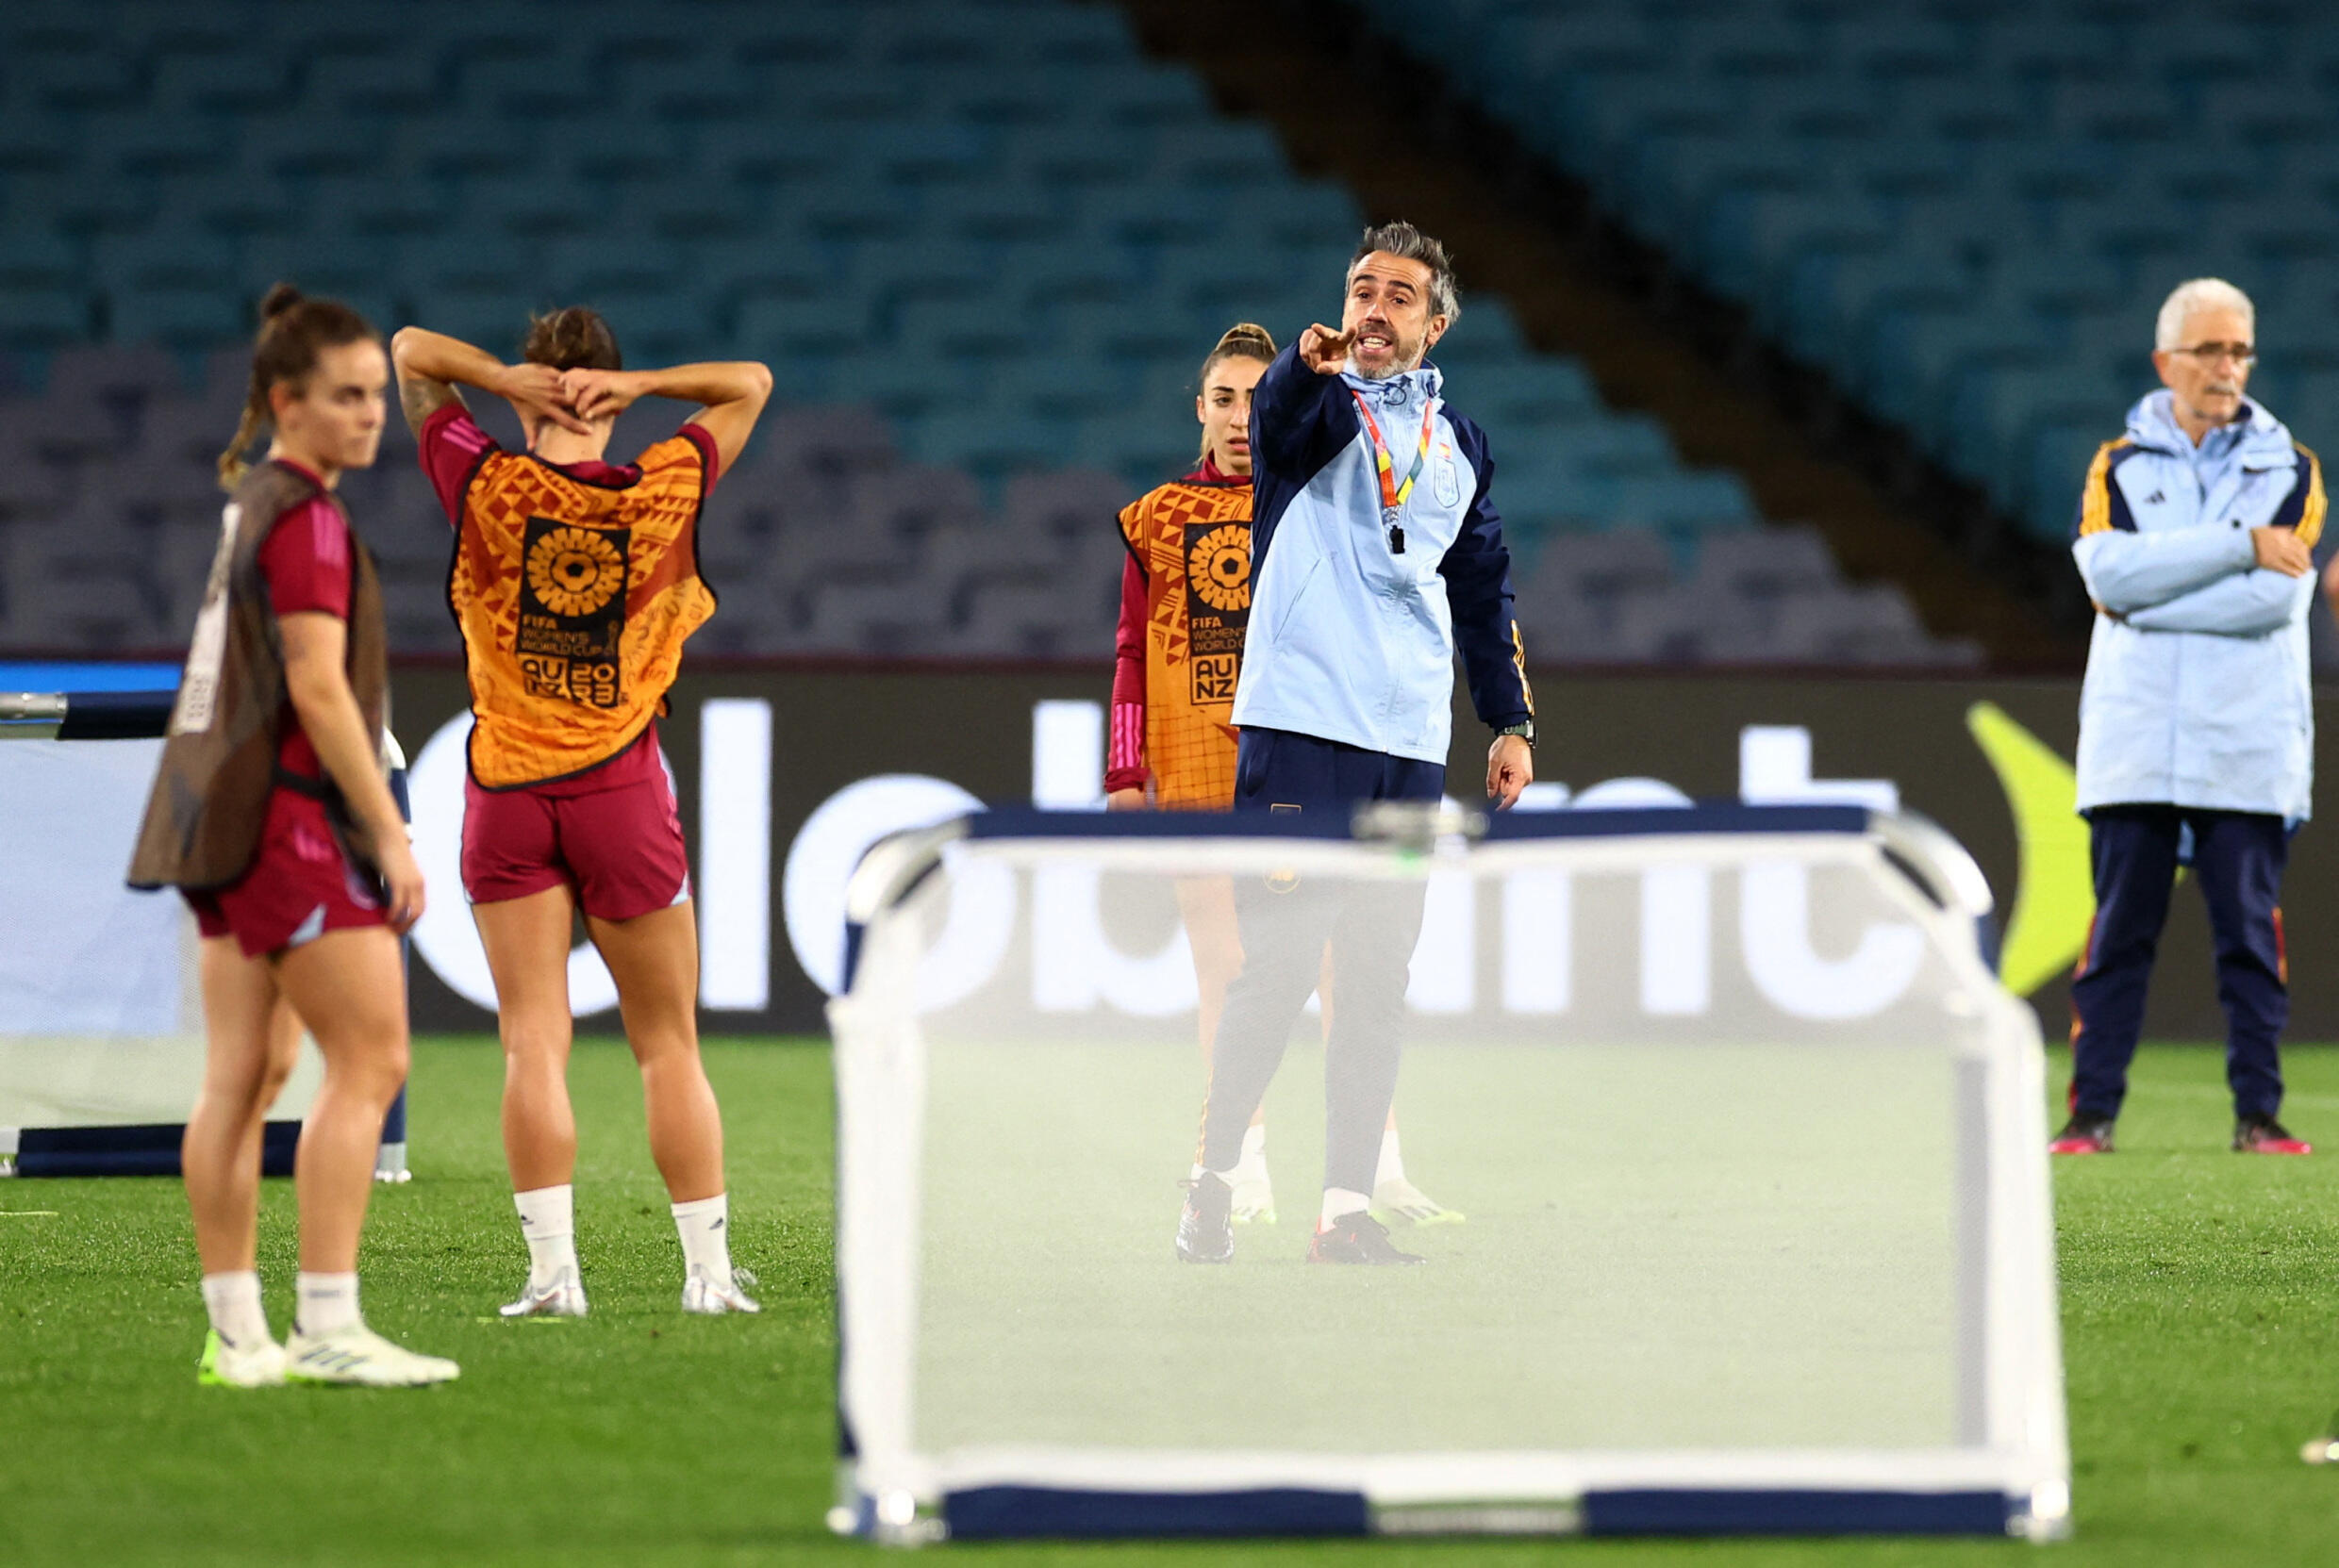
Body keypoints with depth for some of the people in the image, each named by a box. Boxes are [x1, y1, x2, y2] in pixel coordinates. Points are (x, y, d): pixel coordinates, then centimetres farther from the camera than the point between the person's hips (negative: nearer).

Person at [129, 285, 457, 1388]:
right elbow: (318, 686, -18)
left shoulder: (249, 504, 16)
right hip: (290, 814, -9)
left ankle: (236, 1334, 6)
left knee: (243, 1075, 6)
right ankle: (327, 1326, -13)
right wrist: (391, 835, -16)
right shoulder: (305, 518, -12)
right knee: (370, 1060, -8)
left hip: (223, 814, 9)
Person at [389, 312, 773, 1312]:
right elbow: (751, 386, 12)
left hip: (507, 789, 0)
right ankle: (709, 1269, 7)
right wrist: (636, 386, -4)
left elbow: (410, 352, 9)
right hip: (621, 789, 0)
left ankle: (551, 1269, -9)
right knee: (669, 1044, 7)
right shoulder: (666, 491, -2)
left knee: (534, 1042, -2)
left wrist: (504, 377, -8)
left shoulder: (487, 488, -3)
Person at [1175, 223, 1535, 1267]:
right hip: (1300, 721, -5)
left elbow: (1485, 591, 25)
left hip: (1412, 747, 5)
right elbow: (1279, 415, -21)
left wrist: (1511, 721, 17)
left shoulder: (1459, 445, 19)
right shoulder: (1314, 405, 4)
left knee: (1379, 982, 3)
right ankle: (1212, 1179, 1)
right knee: (1280, 964, -9)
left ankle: (1348, 1208, 5)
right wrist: (1312, 365, -45)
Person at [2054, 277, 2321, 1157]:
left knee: (2251, 932, -1)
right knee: (2119, 927, -1)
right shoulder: (2118, 468, 10)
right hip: (2134, 744, 0)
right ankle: (2092, 1111, 1)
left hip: (2249, 746, 0)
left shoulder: (2289, 472, 9)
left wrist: (2150, 600, -8)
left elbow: (2277, 595, -8)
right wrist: (2241, 546, -13)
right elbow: (2110, 571, -10)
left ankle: (2258, 1113, 4)